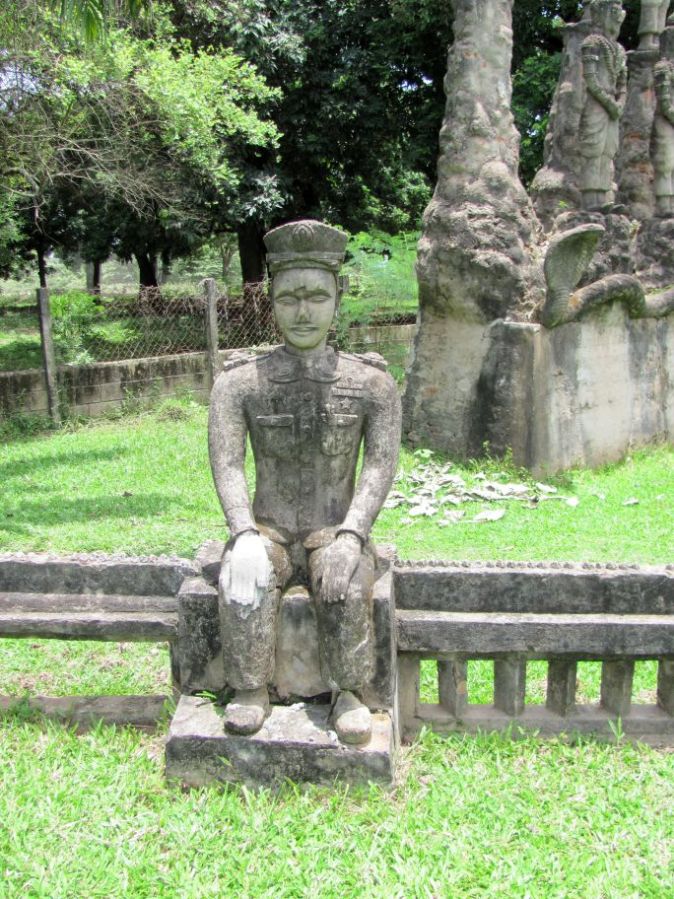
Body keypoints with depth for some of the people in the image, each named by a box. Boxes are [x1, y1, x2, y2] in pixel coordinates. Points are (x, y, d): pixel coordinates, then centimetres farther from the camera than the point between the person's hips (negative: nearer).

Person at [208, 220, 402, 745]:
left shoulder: (373, 383, -1)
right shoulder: (239, 383, 0)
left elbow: (381, 467, -10)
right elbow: (226, 466, -10)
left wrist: (350, 537, -27)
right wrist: (245, 536, -27)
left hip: (336, 534, 0)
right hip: (269, 532, 1)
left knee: (347, 588, -33)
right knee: (242, 583, -31)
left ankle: (349, 692, -14)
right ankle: (252, 691, -15)